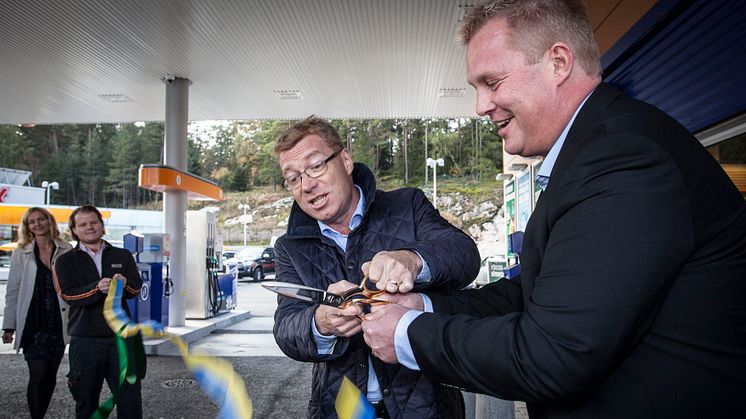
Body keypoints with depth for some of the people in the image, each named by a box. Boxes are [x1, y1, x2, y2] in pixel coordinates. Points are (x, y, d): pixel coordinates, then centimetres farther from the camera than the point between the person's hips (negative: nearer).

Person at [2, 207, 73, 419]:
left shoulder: (66, 251, 4)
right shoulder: (20, 254, 4)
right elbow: (12, 292, 5)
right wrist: (9, 326, 2)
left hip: (59, 324, 1)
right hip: (33, 324, -1)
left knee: (51, 375, 8)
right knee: (38, 375, -6)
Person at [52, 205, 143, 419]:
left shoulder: (123, 256, 12)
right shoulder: (65, 261, 8)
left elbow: (136, 288, 0)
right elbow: (68, 294, -8)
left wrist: (123, 285, -23)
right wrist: (97, 289, -26)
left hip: (121, 336, 1)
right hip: (85, 339, 0)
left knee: (129, 395, -1)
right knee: (86, 401, 11)